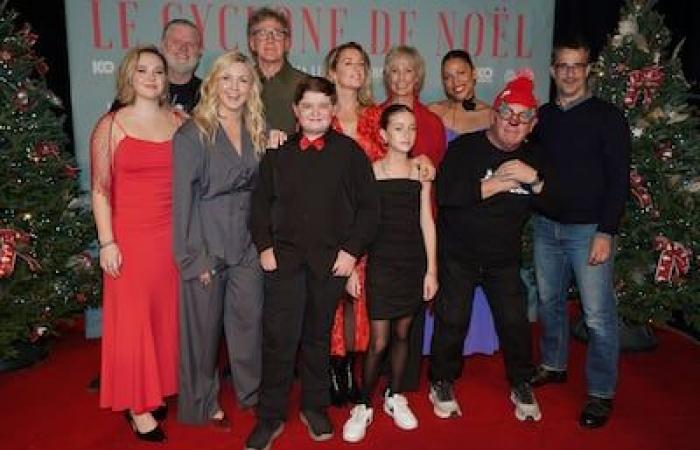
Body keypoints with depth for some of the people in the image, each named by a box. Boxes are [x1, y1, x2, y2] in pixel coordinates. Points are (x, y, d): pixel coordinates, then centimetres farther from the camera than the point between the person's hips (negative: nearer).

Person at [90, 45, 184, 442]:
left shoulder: (179, 122, 6)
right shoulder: (111, 126, -1)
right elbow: (101, 189, -3)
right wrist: (107, 243, -7)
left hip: (173, 235, 3)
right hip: (130, 237, -3)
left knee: (167, 315, 9)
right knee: (131, 319, 3)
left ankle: (156, 390, 26)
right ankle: (136, 405, 16)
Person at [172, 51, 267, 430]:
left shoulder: (256, 132, 8)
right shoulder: (193, 133, -8)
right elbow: (183, 196, -11)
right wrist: (194, 255, -14)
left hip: (246, 242, 5)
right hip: (207, 243, -4)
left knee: (250, 319, 10)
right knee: (204, 326, 7)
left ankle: (253, 393, 30)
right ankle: (202, 405, 26)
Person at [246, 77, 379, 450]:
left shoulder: (349, 152, 2)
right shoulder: (278, 154, 8)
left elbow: (368, 205, 1)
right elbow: (260, 203, 10)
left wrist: (352, 250, -6)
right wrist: (264, 246, -1)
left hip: (331, 261, 0)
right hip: (284, 259, 1)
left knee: (318, 337, 13)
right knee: (279, 339, -1)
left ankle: (315, 408, 29)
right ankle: (270, 416, 14)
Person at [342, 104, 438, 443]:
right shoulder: (371, 171, -3)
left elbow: (426, 222, 5)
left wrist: (432, 269, 3)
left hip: (414, 263, 3)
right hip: (381, 263, -3)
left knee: (402, 334, 13)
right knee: (378, 341, -3)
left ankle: (394, 397, 31)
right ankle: (363, 406, 15)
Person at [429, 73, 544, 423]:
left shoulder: (532, 158, 3)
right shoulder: (465, 147, -10)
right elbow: (444, 193, -25)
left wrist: (534, 179, -20)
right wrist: (494, 185, -22)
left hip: (504, 257, 3)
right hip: (457, 253, -3)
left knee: (515, 321, 4)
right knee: (452, 320, 3)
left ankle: (521, 386, 27)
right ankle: (442, 383, 24)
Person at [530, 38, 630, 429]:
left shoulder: (608, 117, -5)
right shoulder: (543, 116, 9)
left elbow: (619, 179, -8)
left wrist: (606, 232, -14)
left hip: (589, 229, -5)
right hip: (546, 225, 5)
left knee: (598, 314, -1)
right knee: (549, 301, 16)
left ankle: (601, 393, 13)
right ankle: (554, 365, 35)